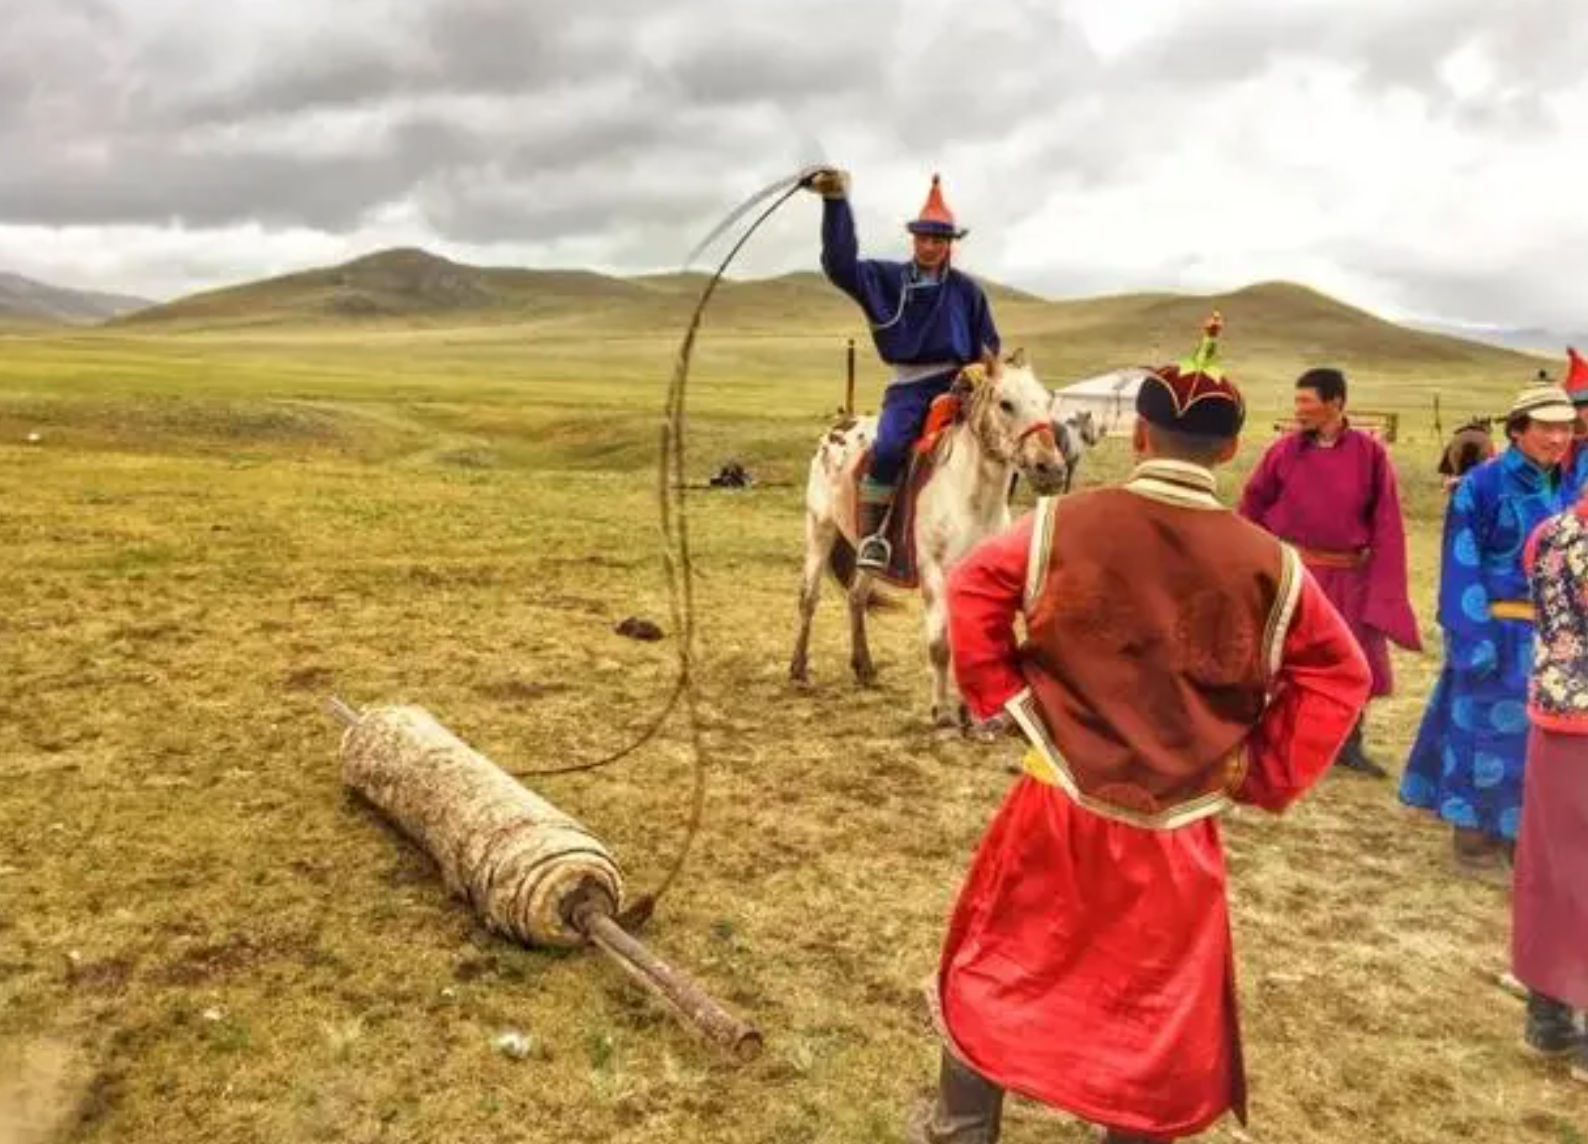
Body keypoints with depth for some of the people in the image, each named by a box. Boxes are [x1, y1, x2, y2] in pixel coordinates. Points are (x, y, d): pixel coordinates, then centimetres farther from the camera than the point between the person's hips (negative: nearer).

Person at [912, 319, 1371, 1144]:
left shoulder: (1063, 525, -9)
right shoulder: (1268, 564, -7)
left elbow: (971, 590, -1)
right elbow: (1338, 677, -1)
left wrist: (999, 700, 6)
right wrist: (1264, 776, 4)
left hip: (1059, 803, 0)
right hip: (1177, 828, 0)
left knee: (999, 962, 21)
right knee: (1160, 1003, 20)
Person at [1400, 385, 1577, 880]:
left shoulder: (1562, 488, 7)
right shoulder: (1482, 485, -14)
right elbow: (1461, 567, -15)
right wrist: (1472, 636, -19)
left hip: (1547, 632, 7)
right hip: (1497, 630, -7)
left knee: (1537, 734, 15)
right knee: (1486, 729, 3)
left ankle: (1512, 832, 30)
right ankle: (1473, 842, 15)